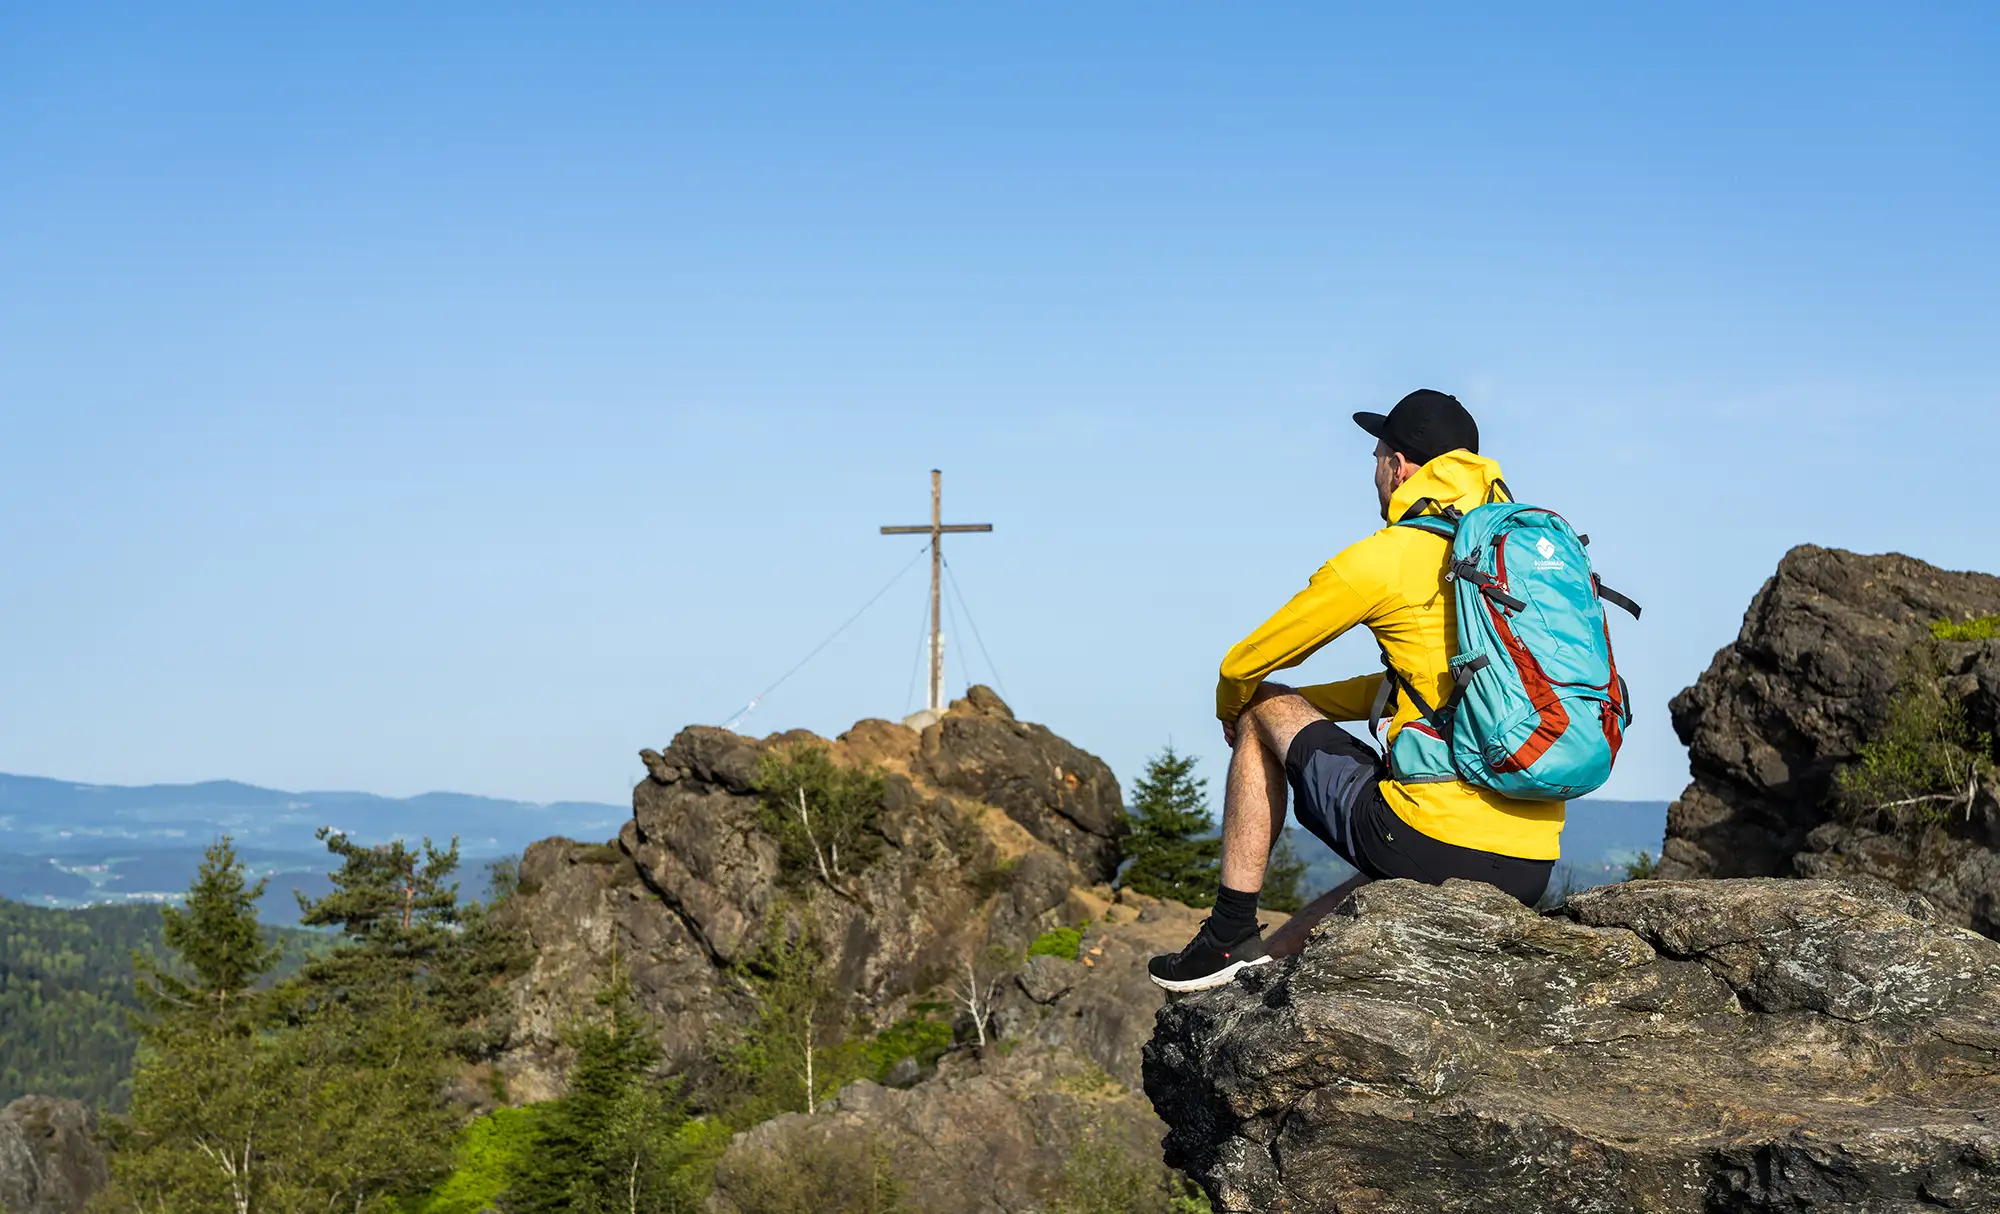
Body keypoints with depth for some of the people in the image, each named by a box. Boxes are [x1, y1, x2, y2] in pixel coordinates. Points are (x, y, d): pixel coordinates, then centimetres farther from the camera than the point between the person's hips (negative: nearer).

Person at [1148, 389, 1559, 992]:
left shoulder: (1384, 559, -4)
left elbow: (1241, 669, 7)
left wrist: (1234, 713, 32)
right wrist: (1300, 705, 34)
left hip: (1428, 843, -7)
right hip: (1529, 872, 7)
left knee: (1262, 713, 16)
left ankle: (1230, 938, 17)